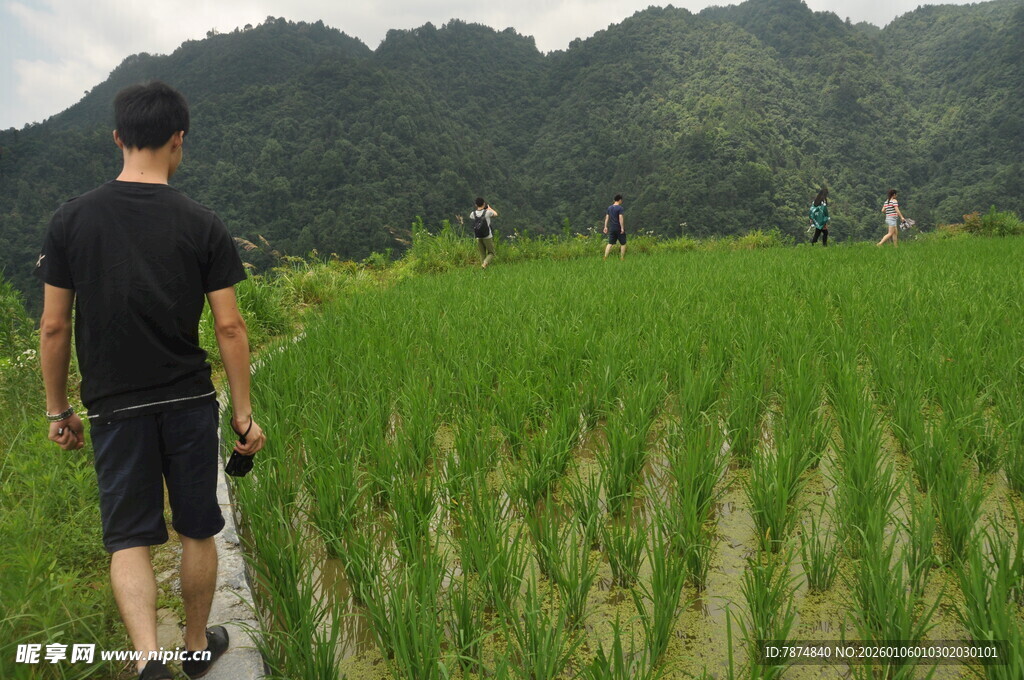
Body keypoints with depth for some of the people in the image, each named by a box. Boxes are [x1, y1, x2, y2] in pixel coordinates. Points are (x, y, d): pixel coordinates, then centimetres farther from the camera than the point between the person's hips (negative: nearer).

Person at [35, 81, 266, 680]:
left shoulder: (71, 220, -3)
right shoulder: (202, 225, -7)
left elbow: (54, 327, -1)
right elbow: (230, 326, -8)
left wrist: (58, 410, 11)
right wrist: (244, 413, 1)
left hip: (115, 407, 1)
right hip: (190, 402, 0)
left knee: (129, 538, 11)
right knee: (199, 532, 15)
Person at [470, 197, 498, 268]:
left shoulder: (473, 213, -3)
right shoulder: (487, 212, -11)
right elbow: (496, 214, 12)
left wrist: (478, 209, 28)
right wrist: (489, 208, 27)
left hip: (478, 238, 3)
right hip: (488, 237, -3)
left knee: (482, 255, 13)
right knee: (491, 253, 8)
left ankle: (483, 267, 8)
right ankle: (484, 264, -15)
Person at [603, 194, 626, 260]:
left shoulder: (609, 207, 9)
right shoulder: (620, 208, -11)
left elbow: (607, 217, 10)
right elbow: (621, 218, -18)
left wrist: (606, 227, 13)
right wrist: (622, 228, -18)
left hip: (611, 228, 6)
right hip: (619, 229, -5)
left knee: (610, 243, 5)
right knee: (623, 243, 8)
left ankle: (605, 257, -6)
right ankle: (622, 258, 9)